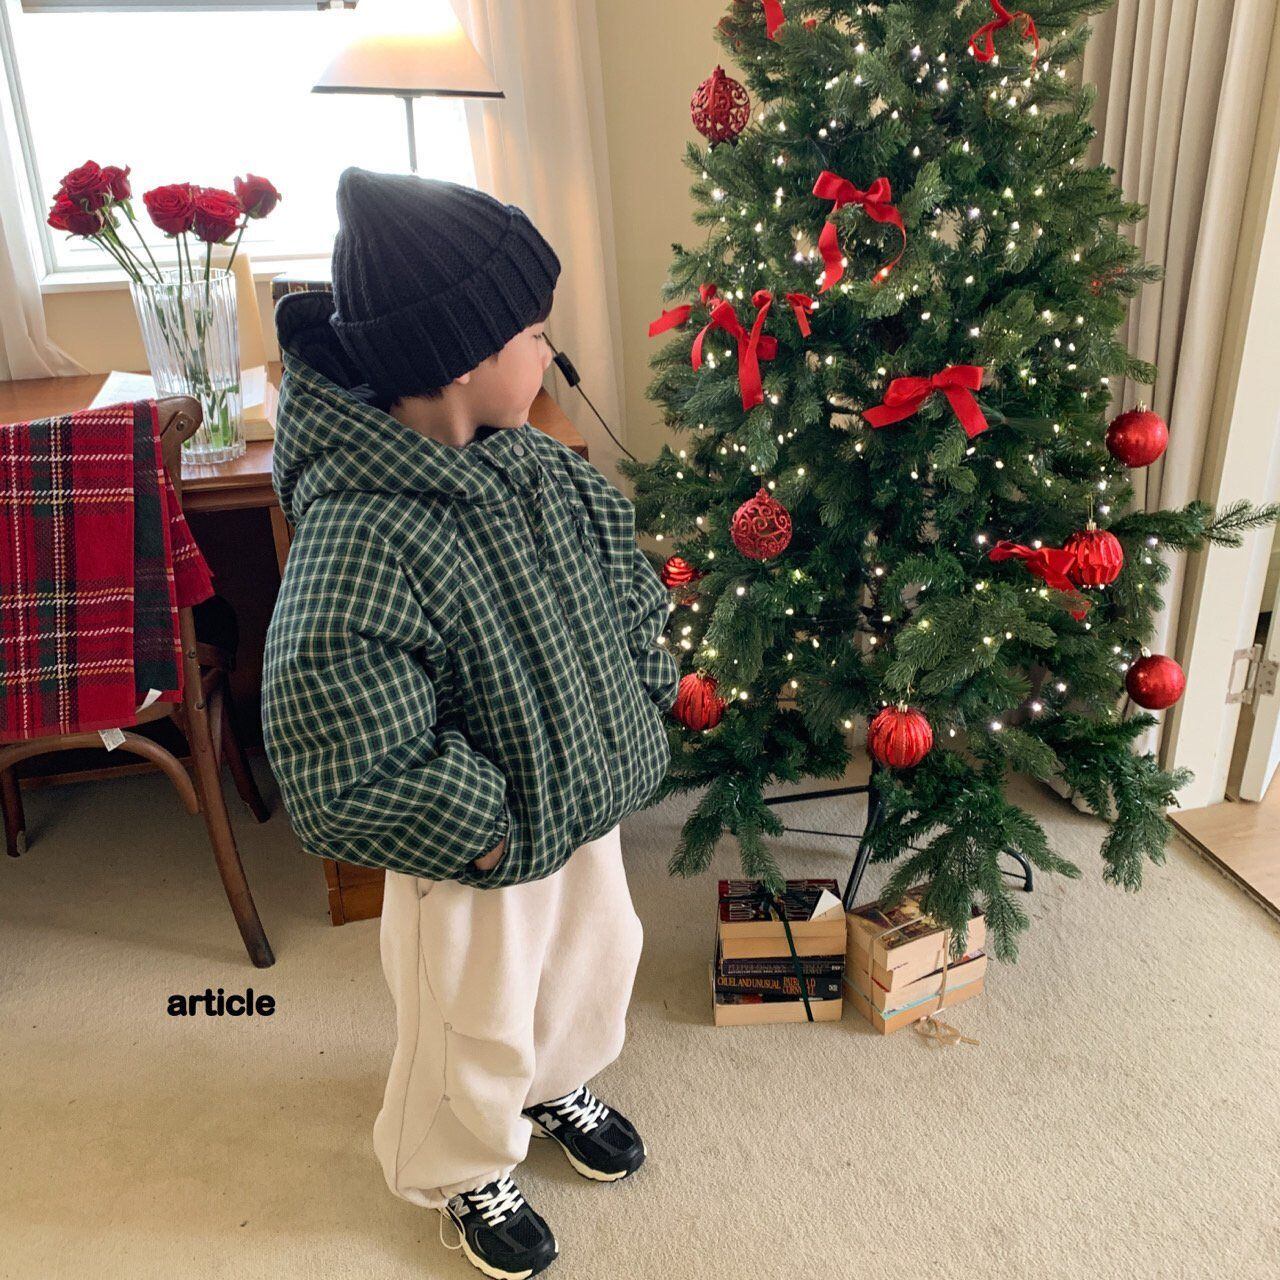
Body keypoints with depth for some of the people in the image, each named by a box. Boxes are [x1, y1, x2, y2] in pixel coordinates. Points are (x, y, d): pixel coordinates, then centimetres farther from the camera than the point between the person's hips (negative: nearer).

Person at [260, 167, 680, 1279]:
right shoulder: (360, 541, -33)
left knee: (596, 952, 29)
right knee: (476, 1027, 18)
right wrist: (484, 824, -23)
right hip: (478, 857, -7)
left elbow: (625, 579, 8)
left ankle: (557, 1085, 62)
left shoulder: (536, 466, -8)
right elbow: (348, 767, -33)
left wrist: (641, 698, 1)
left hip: (589, 792, 8)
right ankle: (467, 1174, 51)